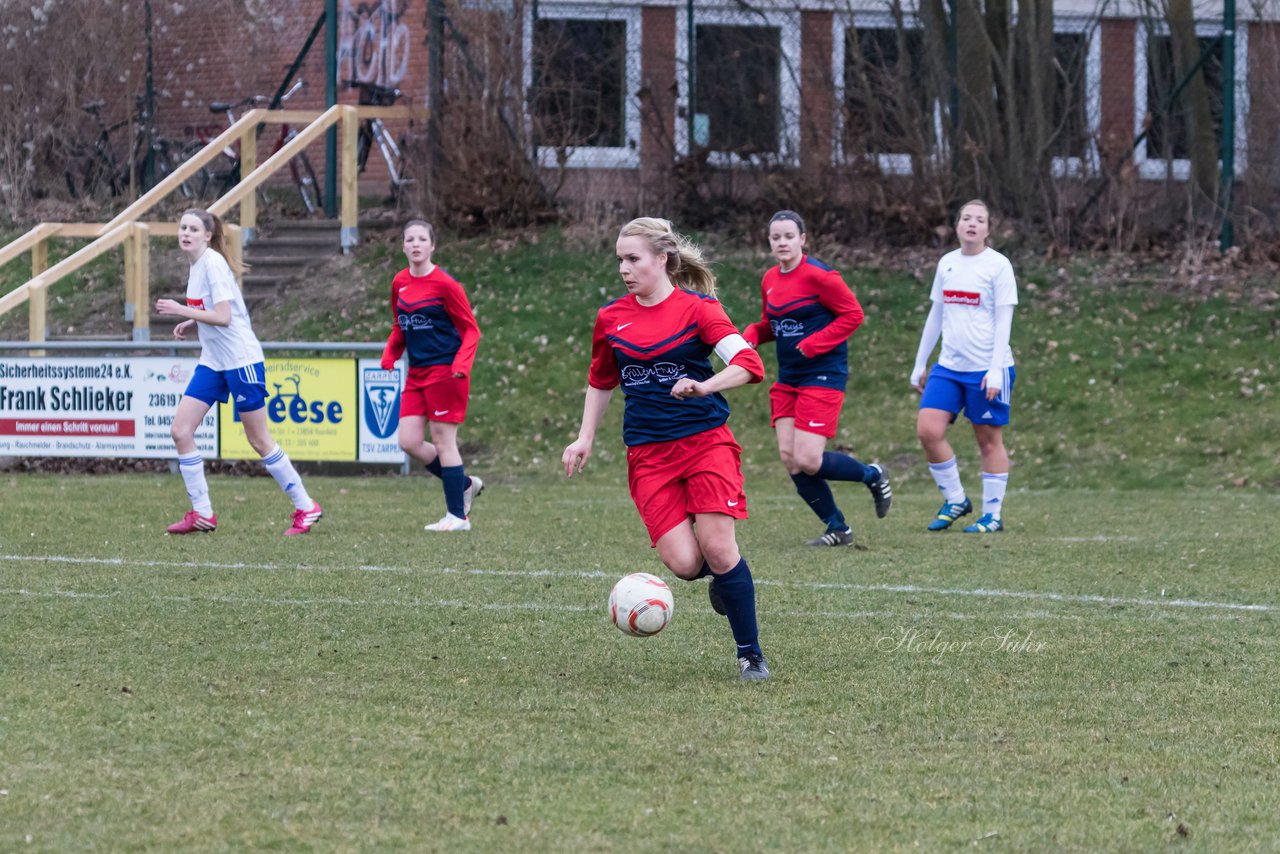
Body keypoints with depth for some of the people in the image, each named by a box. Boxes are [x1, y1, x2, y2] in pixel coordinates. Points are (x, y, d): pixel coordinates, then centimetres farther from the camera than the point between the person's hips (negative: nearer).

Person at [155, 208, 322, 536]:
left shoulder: (213, 263, -16)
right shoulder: (197, 264, 10)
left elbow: (223, 316, -23)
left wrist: (182, 311, -19)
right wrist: (192, 323, 6)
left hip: (240, 359, -9)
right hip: (212, 362, 9)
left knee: (259, 440, -1)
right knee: (180, 431, -1)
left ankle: (306, 508, 11)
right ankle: (202, 514, 5)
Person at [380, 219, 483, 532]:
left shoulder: (445, 284, -11)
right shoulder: (400, 283, 8)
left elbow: (471, 330, -7)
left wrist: (461, 364, -21)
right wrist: (390, 354, 3)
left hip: (445, 372, -7)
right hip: (417, 374, 7)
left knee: (443, 440, -4)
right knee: (409, 441, 1)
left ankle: (457, 516, 5)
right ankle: (465, 485, 20)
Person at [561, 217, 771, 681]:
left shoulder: (697, 308, -5)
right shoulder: (611, 318, 9)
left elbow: (748, 363, -16)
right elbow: (601, 381, 24)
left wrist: (704, 386, -32)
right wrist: (585, 439, 16)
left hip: (705, 440, -3)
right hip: (648, 452, 3)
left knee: (718, 547, -14)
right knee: (682, 563, -13)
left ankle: (751, 654, 1)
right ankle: (720, 574, 24)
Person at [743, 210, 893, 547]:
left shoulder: (818, 276, -13)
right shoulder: (770, 280, 9)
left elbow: (852, 314, -11)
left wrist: (811, 346, -17)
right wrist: (750, 336, -1)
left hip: (823, 376, -7)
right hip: (788, 379, 7)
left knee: (807, 462, -15)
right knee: (790, 458, -2)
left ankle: (872, 475, 13)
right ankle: (838, 529, 13)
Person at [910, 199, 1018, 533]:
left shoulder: (998, 265, -6)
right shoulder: (947, 263, 10)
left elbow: (1003, 321, -9)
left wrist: (996, 370, -17)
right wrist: (920, 364, 17)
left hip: (987, 368, -5)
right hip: (949, 366, 5)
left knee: (989, 440, 1)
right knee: (928, 429, -8)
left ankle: (992, 514, 10)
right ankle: (955, 500, 8)